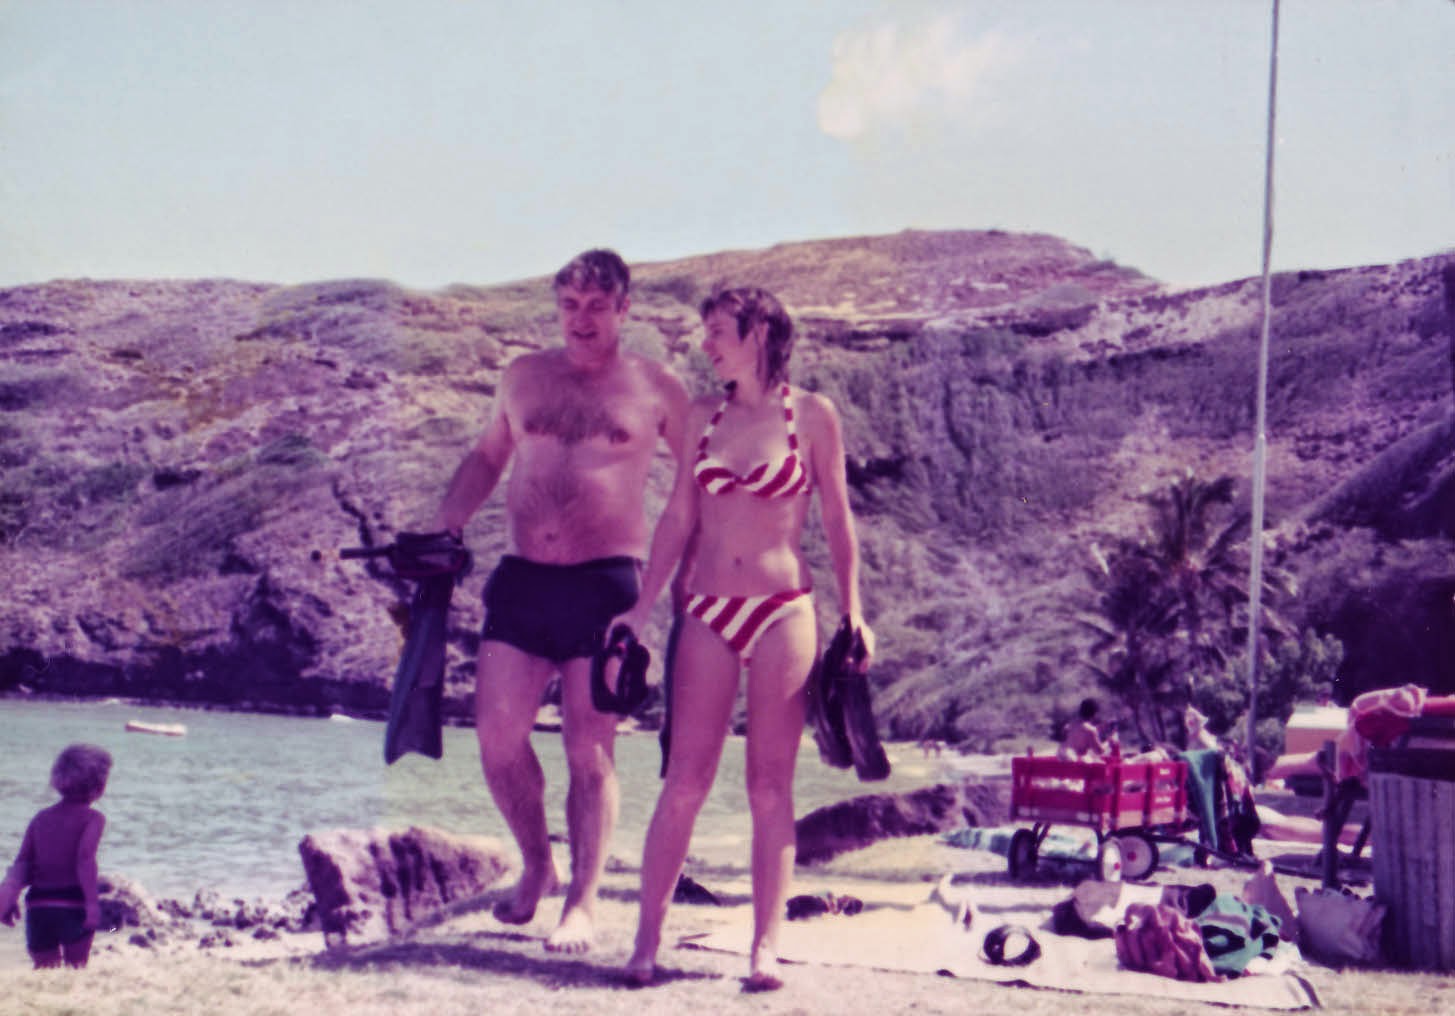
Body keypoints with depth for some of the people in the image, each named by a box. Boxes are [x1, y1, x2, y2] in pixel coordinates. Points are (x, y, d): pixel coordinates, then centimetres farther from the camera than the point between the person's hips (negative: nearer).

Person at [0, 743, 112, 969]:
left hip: (38, 903, 4)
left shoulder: (41, 817, 15)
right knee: (76, 969, 7)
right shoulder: (93, 818, -1)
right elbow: (85, 860, -15)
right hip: (72, 902, -4)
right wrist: (92, 903, -19)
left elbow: (23, 862, 4)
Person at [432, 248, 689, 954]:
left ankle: (583, 902, 6)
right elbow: (486, 458, 24)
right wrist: (442, 533, 13)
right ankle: (536, 864, 23)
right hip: (521, 580, 4)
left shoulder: (656, 389, 4)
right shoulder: (524, 376, 13)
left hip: (605, 584, -3)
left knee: (590, 749, -4)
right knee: (496, 736, -1)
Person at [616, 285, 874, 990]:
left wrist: (852, 612, 2)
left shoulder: (811, 416, 1)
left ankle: (766, 946, 4)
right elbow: (678, 518, 11)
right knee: (685, 780, -1)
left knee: (770, 784, 0)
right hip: (708, 613, 2)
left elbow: (836, 519, 5)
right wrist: (638, 611, 7)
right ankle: (647, 938, 2)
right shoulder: (703, 418, 10)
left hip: (783, 612, -2)